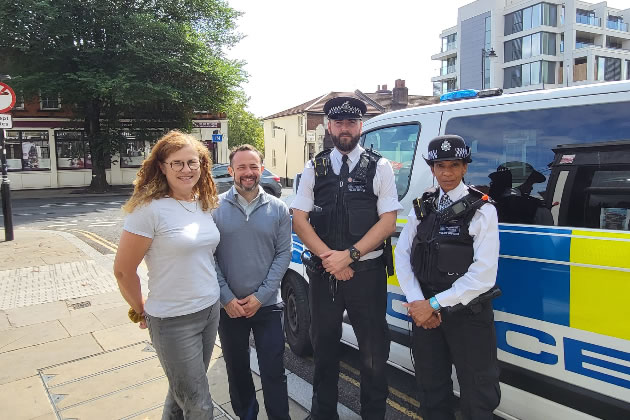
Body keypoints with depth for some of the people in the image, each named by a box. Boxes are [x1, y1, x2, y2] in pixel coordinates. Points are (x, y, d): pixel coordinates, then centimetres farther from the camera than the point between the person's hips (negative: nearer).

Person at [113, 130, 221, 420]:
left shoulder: (204, 204, 4)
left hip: (210, 310, 6)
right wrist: (140, 311, 0)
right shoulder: (150, 209, -17)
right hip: (173, 322, -6)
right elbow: (123, 270, -11)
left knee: (182, 392, 22)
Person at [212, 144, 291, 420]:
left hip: (267, 305, -1)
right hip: (228, 307, 1)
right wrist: (227, 298, -9)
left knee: (273, 371, 5)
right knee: (236, 369, 17)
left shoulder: (278, 209, -2)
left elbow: (284, 254, -2)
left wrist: (260, 296, -9)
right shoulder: (215, 207, -4)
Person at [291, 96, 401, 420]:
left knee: (373, 351, 8)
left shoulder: (379, 167, 0)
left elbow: (388, 222, -6)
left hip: (367, 272, -2)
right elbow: (299, 220, 0)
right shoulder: (315, 168, 6)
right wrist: (329, 257, -12)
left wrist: (349, 255, -16)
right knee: (323, 347, 16)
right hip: (323, 273, 2)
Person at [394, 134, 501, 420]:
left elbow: (483, 275, -15)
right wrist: (418, 302, -11)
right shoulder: (421, 207, 6)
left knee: (477, 397, 8)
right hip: (425, 311, 4)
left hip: (468, 314, -4)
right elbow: (402, 256, 2)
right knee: (430, 389, 18)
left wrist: (434, 304, -16)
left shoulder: (482, 210, -7)